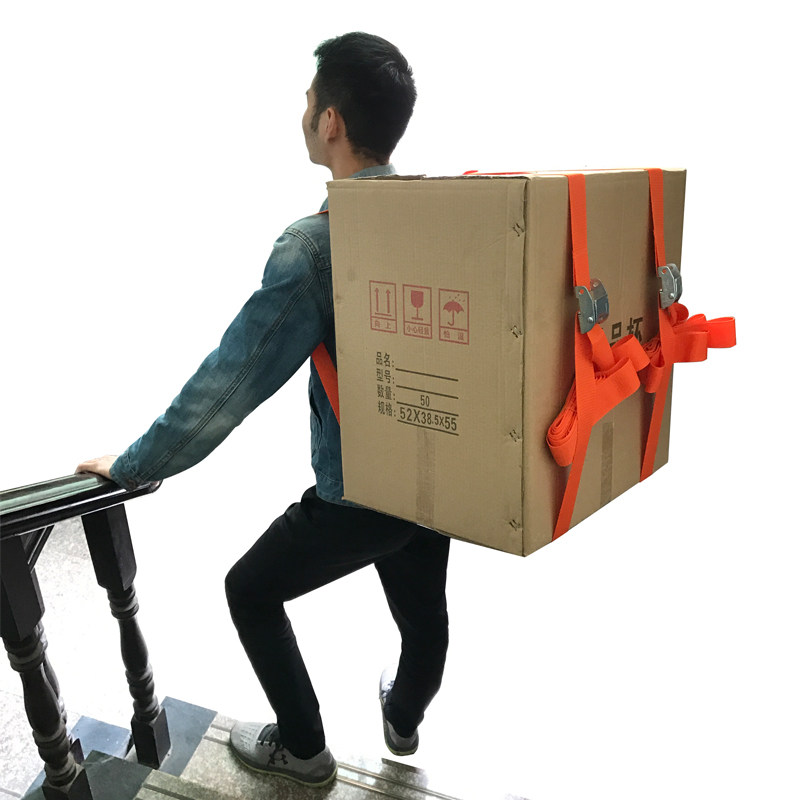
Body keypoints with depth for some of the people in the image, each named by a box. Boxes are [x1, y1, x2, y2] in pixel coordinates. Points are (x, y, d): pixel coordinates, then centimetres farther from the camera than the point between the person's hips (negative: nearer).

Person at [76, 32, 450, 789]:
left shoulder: (313, 245, -24)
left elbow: (228, 384, -22)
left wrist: (131, 466, -10)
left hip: (358, 493, -6)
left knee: (251, 589, 18)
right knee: (422, 606, 27)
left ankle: (302, 748, 35)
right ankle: (404, 719, 56)